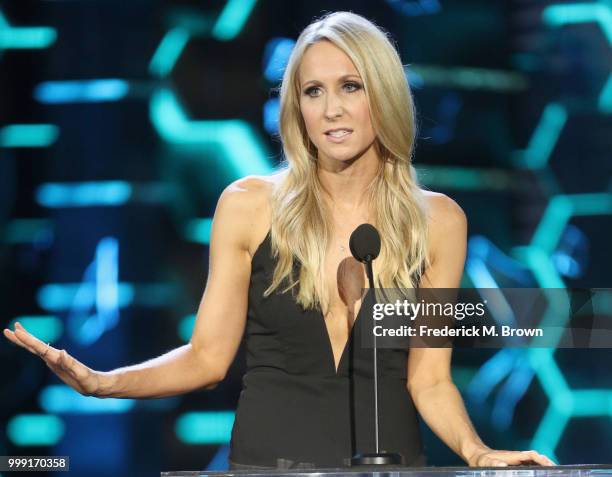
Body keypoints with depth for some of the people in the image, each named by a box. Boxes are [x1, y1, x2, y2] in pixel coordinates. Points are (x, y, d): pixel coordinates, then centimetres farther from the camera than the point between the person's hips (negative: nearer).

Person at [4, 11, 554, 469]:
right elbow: (207, 357, 0)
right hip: (268, 461, -1)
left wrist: (475, 451, -16)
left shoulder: (436, 220, 0)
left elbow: (428, 380, 1)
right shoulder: (250, 205, -2)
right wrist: (103, 383, -15)